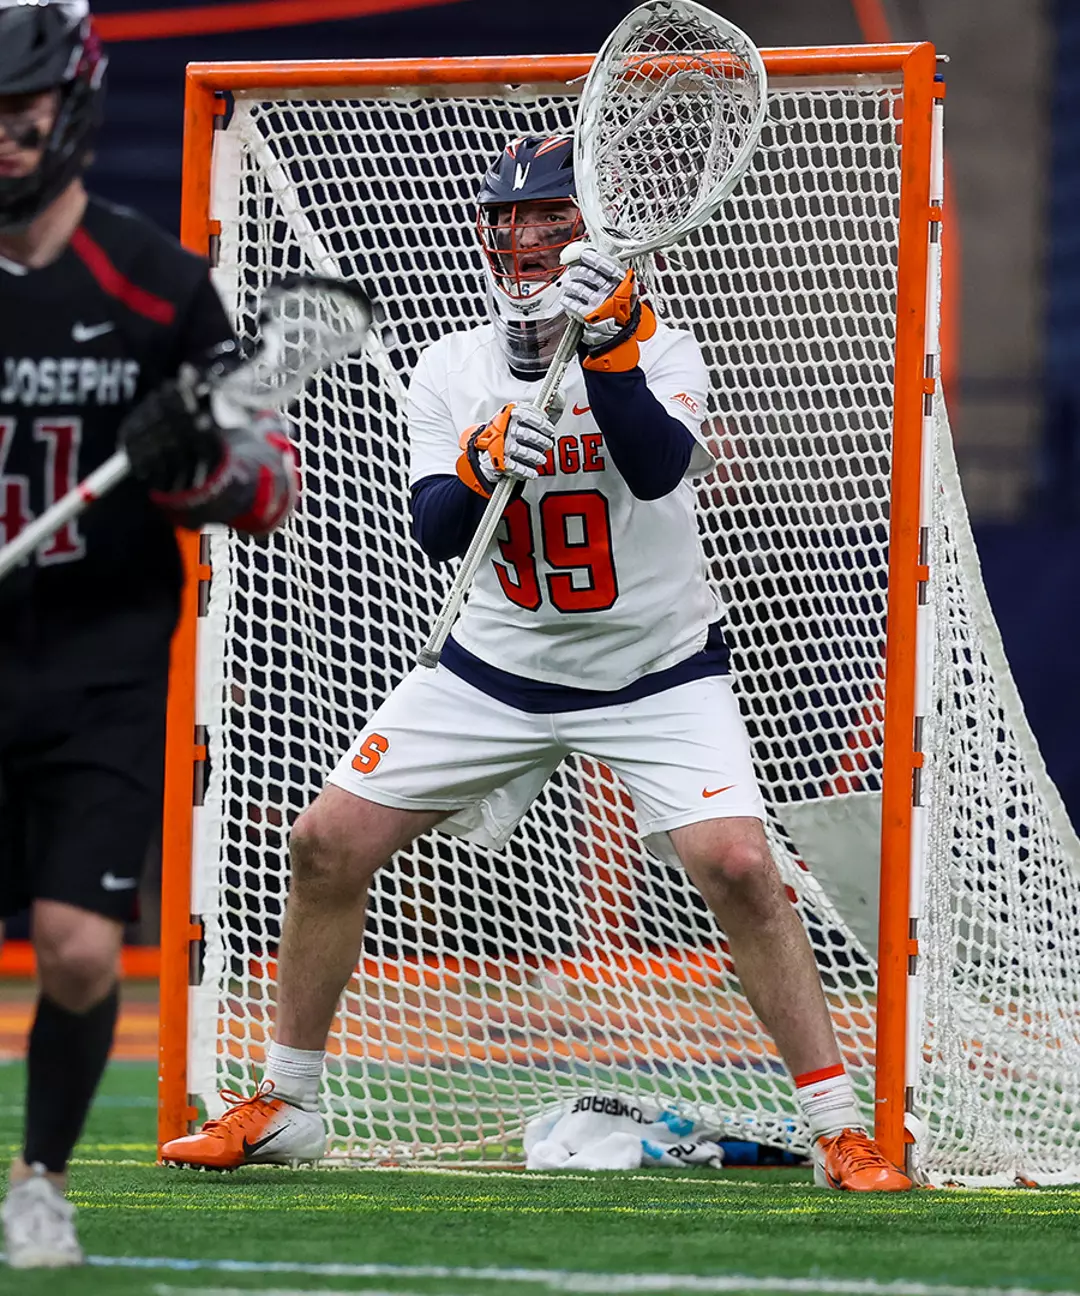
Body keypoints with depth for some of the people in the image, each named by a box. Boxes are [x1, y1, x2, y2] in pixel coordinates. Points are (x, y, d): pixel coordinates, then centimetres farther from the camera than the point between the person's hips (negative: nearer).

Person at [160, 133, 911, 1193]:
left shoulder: (657, 351, -11)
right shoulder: (450, 371, -1)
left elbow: (656, 468, -32)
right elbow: (434, 532, -12)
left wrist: (603, 347, -45)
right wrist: (485, 463, -32)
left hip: (658, 674, -4)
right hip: (498, 668, 4)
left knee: (737, 864, -23)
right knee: (328, 841, -3)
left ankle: (841, 1134, -14)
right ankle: (283, 1107, 15)